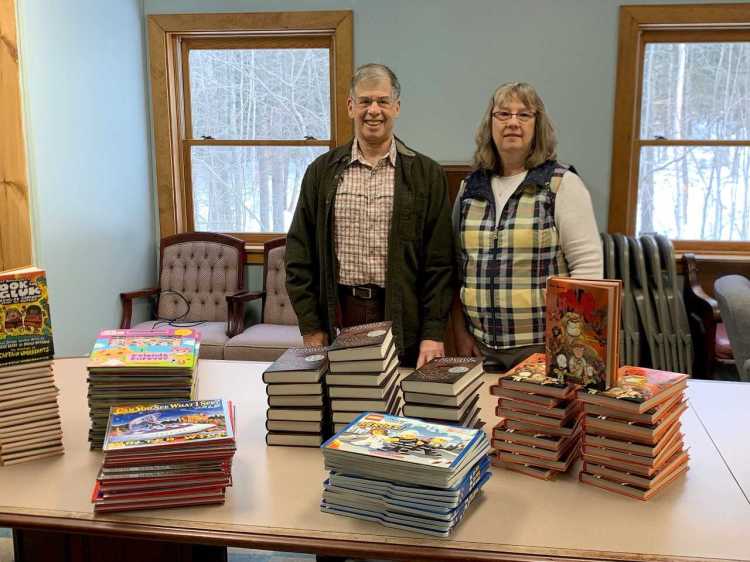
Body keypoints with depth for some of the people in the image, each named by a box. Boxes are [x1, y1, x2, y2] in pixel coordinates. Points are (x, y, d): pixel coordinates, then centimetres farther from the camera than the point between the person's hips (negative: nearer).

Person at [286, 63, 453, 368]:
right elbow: (300, 255, 6)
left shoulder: (427, 174, 3)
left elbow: (439, 262, -1)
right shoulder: (322, 172, 7)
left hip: (403, 319, -1)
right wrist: (311, 327, 0)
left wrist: (433, 333, -7)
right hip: (338, 316, 1)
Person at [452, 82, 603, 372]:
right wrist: (461, 333, 6)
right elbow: (457, 266, 12)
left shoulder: (562, 184, -5)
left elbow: (588, 266, -8)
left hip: (544, 347, -4)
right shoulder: (470, 187, 8)